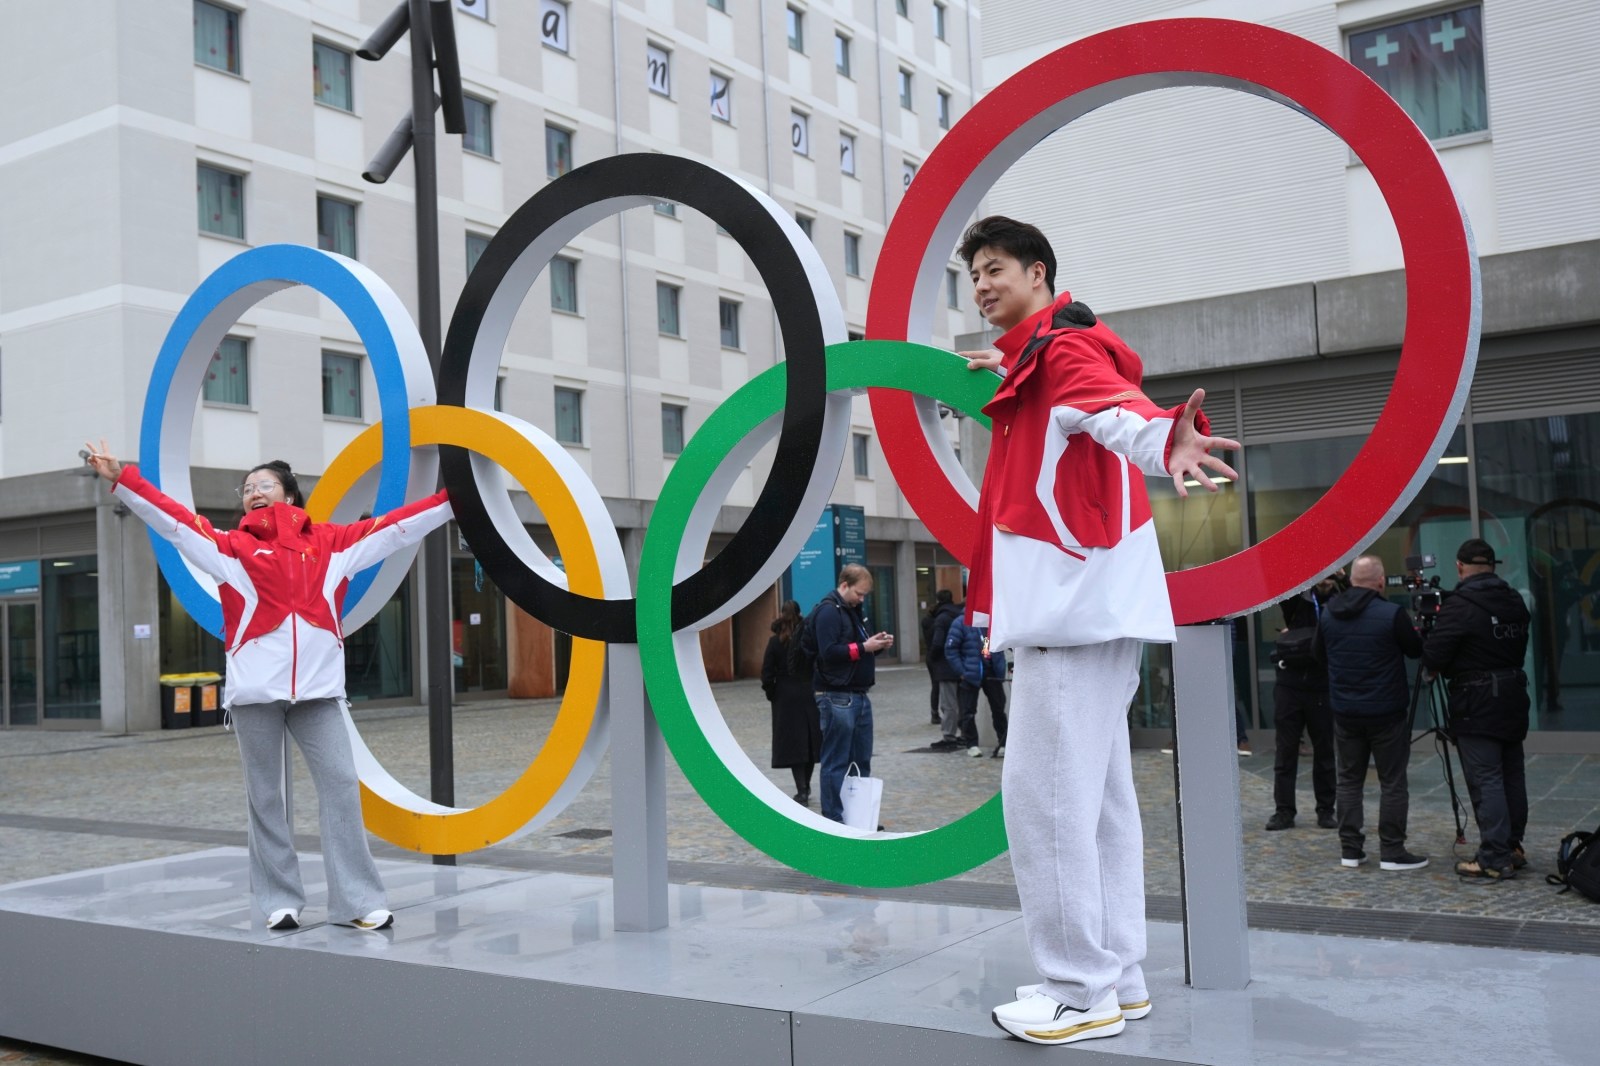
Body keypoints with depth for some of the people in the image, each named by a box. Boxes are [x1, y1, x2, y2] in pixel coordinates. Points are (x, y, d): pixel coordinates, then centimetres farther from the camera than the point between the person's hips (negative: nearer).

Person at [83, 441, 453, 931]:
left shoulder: (332, 542, 13)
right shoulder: (232, 546, 11)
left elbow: (394, 526, 12)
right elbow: (173, 519, 6)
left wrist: (452, 499, 9)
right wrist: (122, 479, -1)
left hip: (318, 687, 0)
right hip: (254, 688, 0)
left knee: (341, 785, -4)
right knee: (265, 795, 5)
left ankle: (357, 900, 1)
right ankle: (280, 900, 14)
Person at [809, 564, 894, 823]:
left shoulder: (852, 610, 19)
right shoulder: (828, 611, -12)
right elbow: (828, 651, -21)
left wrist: (878, 645, 7)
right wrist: (864, 647, -18)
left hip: (859, 695, 10)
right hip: (837, 698, -10)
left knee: (862, 761, 13)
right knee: (836, 762, -3)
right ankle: (834, 820, 3)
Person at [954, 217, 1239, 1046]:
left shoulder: (1064, 344, -10)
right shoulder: (1035, 357, 19)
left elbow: (1114, 405, -33)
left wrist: (1163, 438, -53)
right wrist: (1006, 371, 53)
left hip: (1076, 605, -11)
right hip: (1075, 603, 11)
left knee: (1042, 793, -12)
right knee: (1093, 797, 13)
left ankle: (1083, 993, -4)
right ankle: (1117, 977, 21)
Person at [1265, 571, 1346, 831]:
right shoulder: (1296, 596, 1)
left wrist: (1344, 582, -16)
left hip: (1322, 688, 0)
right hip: (1289, 684, 0)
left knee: (1325, 751, 6)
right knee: (1285, 750, 3)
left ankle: (1326, 810, 17)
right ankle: (1284, 810, 9)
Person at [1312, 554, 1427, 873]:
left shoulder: (1329, 614, 1)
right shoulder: (1392, 614, -14)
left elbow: (1317, 653, 14)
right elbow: (1416, 650, 1)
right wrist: (1414, 632, 21)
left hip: (1344, 712, 4)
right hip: (1386, 712, -4)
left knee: (1349, 780, 11)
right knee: (1392, 782, 3)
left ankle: (1350, 849, 12)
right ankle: (1392, 852, 4)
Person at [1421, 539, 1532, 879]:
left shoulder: (1459, 605, -16)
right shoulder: (1515, 601, 8)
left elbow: (1433, 657, -16)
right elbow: (1519, 647, 15)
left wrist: (1434, 669, 5)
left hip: (1478, 704, -8)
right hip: (1513, 698, 8)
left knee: (1486, 780, -6)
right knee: (1512, 777, 15)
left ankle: (1495, 859, -6)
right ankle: (1513, 847, 24)